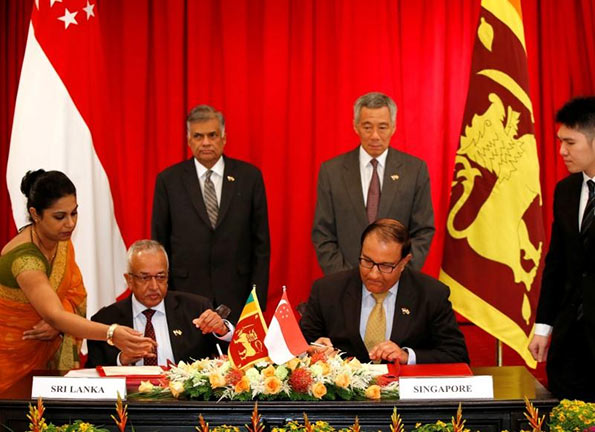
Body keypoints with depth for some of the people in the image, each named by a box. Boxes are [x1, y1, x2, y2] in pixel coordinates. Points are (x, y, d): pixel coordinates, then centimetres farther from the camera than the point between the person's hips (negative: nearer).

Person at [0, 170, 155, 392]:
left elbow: (75, 292, 1)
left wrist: (56, 323, -20)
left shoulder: (61, 239, -5)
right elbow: (54, 316, -39)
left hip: (45, 350, 6)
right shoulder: (25, 258, -30)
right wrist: (111, 333, -51)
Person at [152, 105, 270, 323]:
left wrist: (258, 299, 0)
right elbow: (159, 245, 6)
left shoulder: (249, 176, 4)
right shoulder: (169, 180, 3)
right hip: (186, 294, 0)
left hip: (236, 296, 0)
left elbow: (261, 243, 5)